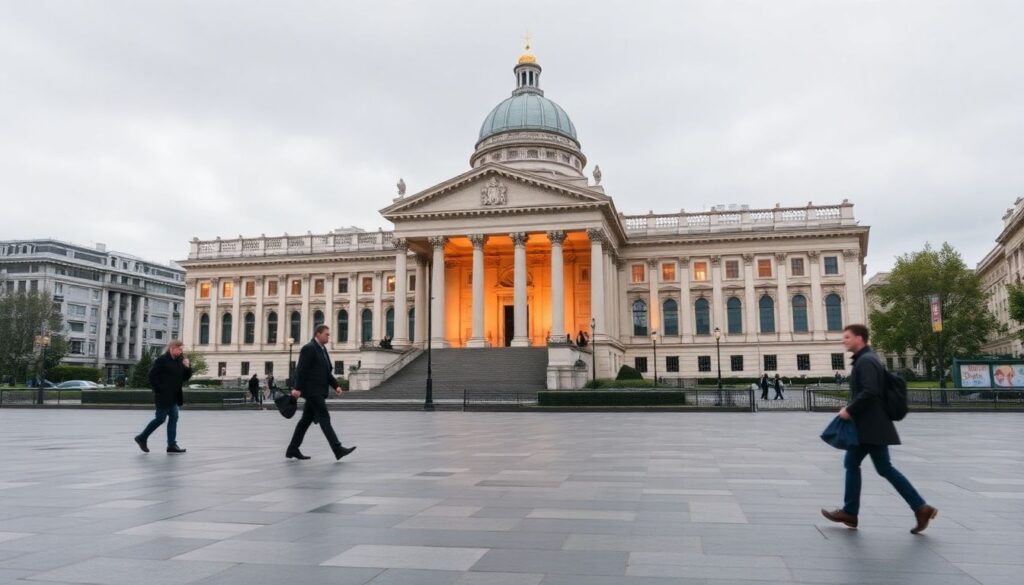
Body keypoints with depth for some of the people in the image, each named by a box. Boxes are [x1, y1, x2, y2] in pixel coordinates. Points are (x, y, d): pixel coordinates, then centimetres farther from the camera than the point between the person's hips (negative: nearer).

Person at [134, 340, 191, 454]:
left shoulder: (179, 361, 11)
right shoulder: (161, 360, -11)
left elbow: (185, 378, 14)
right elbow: (152, 375, -14)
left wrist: (187, 367, -3)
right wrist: (158, 390, -16)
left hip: (174, 397, 8)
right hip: (163, 396, -8)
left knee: (174, 417, 3)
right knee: (161, 418, -2)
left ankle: (172, 445, 5)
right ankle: (142, 438, 17)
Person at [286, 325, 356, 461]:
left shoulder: (322, 349, 19)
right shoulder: (309, 348, -11)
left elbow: (327, 372, 20)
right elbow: (301, 369, -17)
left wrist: (336, 386, 9)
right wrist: (297, 388, -22)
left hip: (318, 391, 10)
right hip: (312, 390, -10)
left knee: (306, 420, 11)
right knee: (324, 418, -12)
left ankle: (292, 450, 17)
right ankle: (338, 449, -15)